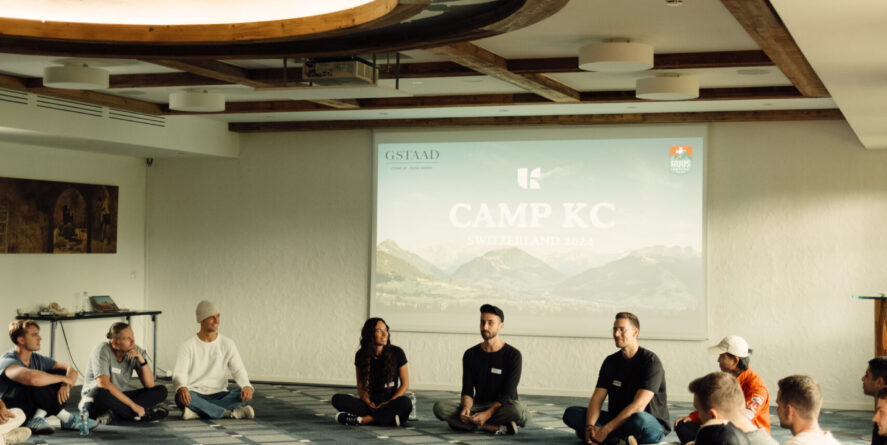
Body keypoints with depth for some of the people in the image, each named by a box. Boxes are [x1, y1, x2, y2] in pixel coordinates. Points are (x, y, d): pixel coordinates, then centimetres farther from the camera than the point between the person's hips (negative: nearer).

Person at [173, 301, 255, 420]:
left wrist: (247, 386, -27)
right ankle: (231, 413, -33)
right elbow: (179, 373, -14)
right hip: (195, 394, -2)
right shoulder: (188, 346, -1)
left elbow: (239, 370, -2)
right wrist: (181, 388, -40)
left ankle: (197, 412, -33)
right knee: (181, 397, -37)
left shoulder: (228, 344, 6)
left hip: (219, 395, 2)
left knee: (245, 395, -26)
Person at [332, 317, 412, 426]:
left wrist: (388, 403, -15)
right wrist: (368, 403, -15)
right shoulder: (361, 355, 3)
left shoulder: (397, 353, -3)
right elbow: (361, 386, 5)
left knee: (406, 402, -36)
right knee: (337, 399, -21)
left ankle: (363, 419, -37)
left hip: (391, 401, -2)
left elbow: (405, 385, -1)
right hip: (372, 402, 2)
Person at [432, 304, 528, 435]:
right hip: (478, 406, 4)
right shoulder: (470, 354, 7)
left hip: (501, 407, -4)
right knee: (439, 406, -24)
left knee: (517, 409, -39)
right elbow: (467, 391, 2)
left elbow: (507, 394, -12)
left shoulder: (513, 355, -6)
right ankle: (498, 428, -31)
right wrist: (466, 408, -22)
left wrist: (487, 414, -28)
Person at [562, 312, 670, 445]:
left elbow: (638, 406, -23)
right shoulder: (611, 362, 7)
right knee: (571, 413, -11)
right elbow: (597, 398, -2)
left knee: (639, 419, -44)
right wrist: (590, 427, -22)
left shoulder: (650, 361, -13)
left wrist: (605, 429, -27)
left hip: (653, 425, -7)